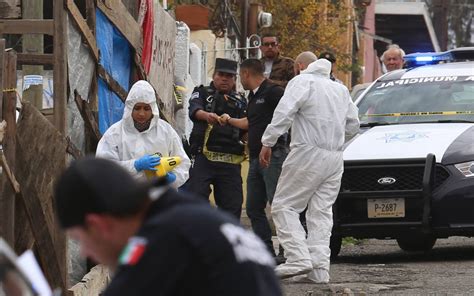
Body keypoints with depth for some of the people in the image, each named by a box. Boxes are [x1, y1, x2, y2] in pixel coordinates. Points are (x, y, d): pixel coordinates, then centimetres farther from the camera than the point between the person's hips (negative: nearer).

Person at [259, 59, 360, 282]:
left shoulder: (302, 82, -3)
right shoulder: (341, 90, 19)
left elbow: (284, 112, -16)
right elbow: (353, 125, 24)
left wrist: (267, 142, -14)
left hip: (308, 153, -7)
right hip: (335, 158, 7)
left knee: (284, 205, -2)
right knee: (321, 212, 7)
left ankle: (299, 258, -16)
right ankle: (319, 268, -2)